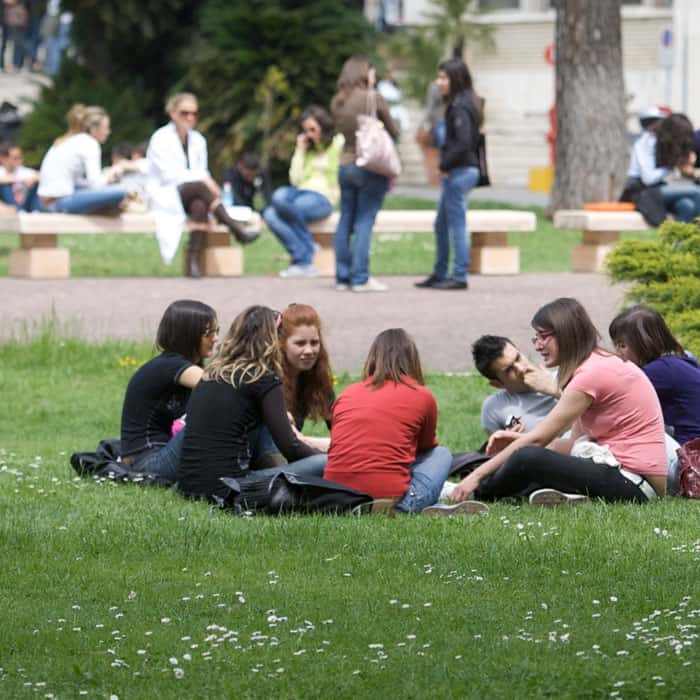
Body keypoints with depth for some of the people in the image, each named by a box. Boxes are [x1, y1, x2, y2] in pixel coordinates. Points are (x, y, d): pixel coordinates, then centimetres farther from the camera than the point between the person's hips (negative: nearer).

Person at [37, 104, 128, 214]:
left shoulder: (63, 142, 20)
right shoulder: (89, 143, -6)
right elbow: (96, 185, -14)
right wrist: (112, 174, 5)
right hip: (62, 203, -10)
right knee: (119, 192, -20)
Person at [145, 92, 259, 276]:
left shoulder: (198, 140, 12)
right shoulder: (161, 138, -5)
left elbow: (202, 172, 13)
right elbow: (168, 174, -14)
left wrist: (209, 182, -12)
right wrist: (202, 179, -21)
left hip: (193, 195, 4)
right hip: (164, 195, -4)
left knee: (200, 205, -34)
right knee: (199, 187, -34)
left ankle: (193, 259, -40)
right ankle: (236, 230, -38)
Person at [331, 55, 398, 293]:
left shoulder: (337, 102, 6)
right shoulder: (374, 99, -8)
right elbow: (393, 132, 0)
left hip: (345, 164, 5)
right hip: (370, 166, -5)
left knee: (345, 221, 10)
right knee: (364, 222, -5)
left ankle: (342, 277, 13)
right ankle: (360, 278, -6)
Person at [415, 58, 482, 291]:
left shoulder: (459, 107, -17)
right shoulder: (460, 104, 13)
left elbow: (463, 143, -25)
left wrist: (445, 165, -14)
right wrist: (446, 165, 10)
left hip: (459, 172, -10)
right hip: (457, 172, 10)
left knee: (457, 225, -3)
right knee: (441, 225, 17)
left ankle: (459, 276, 2)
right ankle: (439, 275, 25)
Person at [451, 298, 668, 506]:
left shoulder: (592, 373, -14)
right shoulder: (600, 364, 17)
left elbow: (538, 438, -14)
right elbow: (576, 443, 14)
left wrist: (477, 475, -11)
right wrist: (519, 439, 4)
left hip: (634, 482, -10)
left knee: (527, 459, -21)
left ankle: (479, 495, 3)